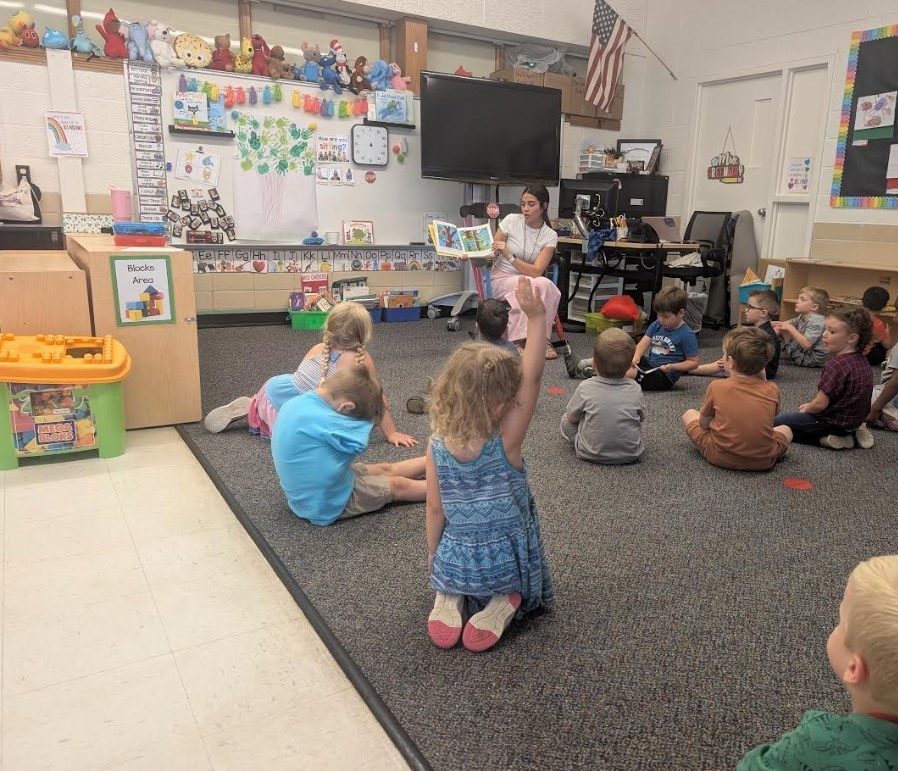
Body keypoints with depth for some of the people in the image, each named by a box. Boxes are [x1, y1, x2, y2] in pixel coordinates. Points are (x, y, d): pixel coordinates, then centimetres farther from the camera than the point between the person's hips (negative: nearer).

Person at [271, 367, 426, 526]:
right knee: (398, 485, 8)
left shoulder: (295, 404, -6)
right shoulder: (318, 420, -35)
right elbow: (359, 442, -25)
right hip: (329, 504, -9)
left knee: (385, 470, 20)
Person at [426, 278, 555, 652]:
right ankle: (501, 606, -1)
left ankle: (449, 599, 6)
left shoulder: (437, 447, -15)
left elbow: (435, 509, -6)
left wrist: (433, 556, 10)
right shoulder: (505, 442, -25)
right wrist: (536, 318, -27)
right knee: (518, 585, 29)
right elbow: (532, 378, -27)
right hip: (506, 564, -3)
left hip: (455, 562, 3)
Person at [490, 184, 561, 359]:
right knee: (534, 286, -33)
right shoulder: (511, 220, -5)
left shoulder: (550, 236, -4)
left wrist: (509, 256, -27)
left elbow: (536, 271, -15)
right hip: (501, 279, -1)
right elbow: (490, 253, 0)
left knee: (545, 285, -33)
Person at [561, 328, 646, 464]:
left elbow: (572, 418, -3)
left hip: (591, 454, -3)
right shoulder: (635, 389, -10)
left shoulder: (585, 388, -15)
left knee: (566, 420, 17)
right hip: (630, 455, 3)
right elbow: (641, 417, 6)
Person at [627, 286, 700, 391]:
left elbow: (694, 362, -6)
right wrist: (636, 357, -18)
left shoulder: (687, 335, -8)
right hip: (647, 363, 8)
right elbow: (644, 342, 3)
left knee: (628, 372, -30)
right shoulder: (656, 325, 11)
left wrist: (672, 367, -20)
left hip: (664, 375, -8)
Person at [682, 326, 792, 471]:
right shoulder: (772, 390, -6)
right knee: (786, 430, 34)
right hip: (763, 461, 2)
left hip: (720, 457, -2)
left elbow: (704, 423, -2)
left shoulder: (717, 387, -10)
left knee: (689, 414, 21)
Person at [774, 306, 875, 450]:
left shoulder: (837, 365, -25)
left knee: (778, 423, -4)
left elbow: (820, 404, -22)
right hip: (856, 419, 9)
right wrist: (810, 405, 14)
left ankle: (826, 439, -10)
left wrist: (806, 409, 0)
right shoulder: (862, 361, 4)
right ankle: (852, 434, 13)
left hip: (836, 422, -9)